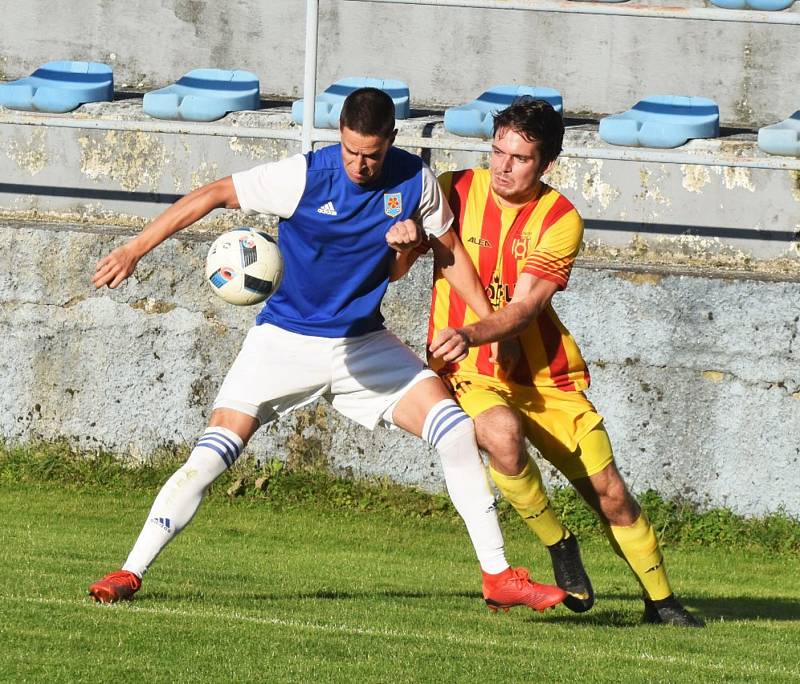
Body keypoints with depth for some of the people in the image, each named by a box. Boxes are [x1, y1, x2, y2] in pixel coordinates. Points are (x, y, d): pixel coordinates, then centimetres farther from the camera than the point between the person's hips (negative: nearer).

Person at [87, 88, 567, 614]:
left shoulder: (416, 182, -9)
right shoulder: (305, 176, -19)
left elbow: (450, 254, 6)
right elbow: (214, 195, -16)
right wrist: (135, 249, -22)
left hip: (364, 343, 3)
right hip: (286, 340, -3)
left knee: (458, 433, -11)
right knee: (214, 453, -15)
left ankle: (498, 576, -2)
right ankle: (131, 573, -6)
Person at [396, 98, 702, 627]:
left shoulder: (560, 220, -8)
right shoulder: (453, 192, -5)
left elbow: (523, 308, -17)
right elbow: (393, 271, -1)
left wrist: (469, 335, -35)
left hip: (545, 376, 1)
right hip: (471, 373, -1)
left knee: (609, 493, 2)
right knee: (502, 435, -35)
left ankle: (661, 600, 23)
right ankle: (559, 545, -10)